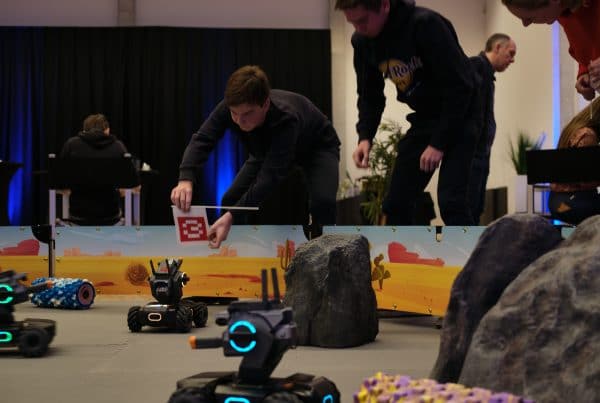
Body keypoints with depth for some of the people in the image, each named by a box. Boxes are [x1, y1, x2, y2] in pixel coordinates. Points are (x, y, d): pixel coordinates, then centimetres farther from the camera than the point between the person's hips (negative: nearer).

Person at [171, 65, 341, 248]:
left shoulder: (286, 119, -44)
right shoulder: (229, 107, -31)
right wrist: (185, 180, -57)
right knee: (231, 199, -8)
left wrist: (231, 216, -59)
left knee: (322, 201, -32)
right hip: (269, 148, 5)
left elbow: (270, 176, -49)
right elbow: (201, 140, -36)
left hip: (317, 146, -5)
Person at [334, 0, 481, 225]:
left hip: (459, 117, -7)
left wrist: (439, 143, -23)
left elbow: (460, 87, -24)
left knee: (450, 201, -18)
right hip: (424, 119, 7)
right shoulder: (362, 42, -5)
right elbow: (370, 96, 6)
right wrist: (365, 137, -10)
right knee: (396, 203, 4)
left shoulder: (425, 25, -25)